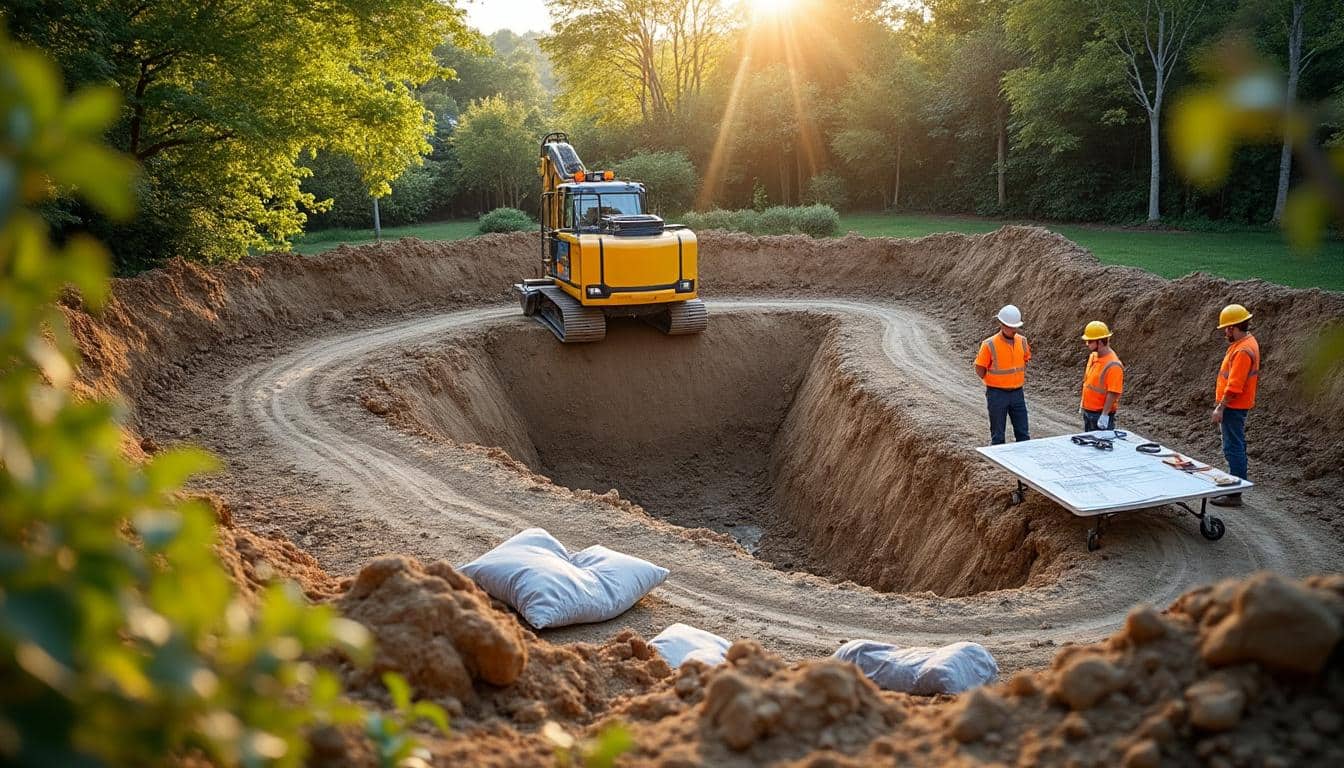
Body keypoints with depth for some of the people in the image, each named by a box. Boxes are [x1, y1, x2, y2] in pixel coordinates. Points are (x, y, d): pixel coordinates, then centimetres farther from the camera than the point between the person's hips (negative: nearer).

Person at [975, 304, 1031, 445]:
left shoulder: (1022, 341, 1)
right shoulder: (989, 345, -15)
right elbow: (979, 370, -7)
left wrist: (1022, 378, 10)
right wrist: (993, 383, 0)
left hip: (1017, 393, 5)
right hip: (997, 395, -5)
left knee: (1023, 433, 9)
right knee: (997, 436, 4)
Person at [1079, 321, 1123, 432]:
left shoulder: (1113, 365, -22)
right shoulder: (1093, 356, 5)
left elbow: (1113, 393, -24)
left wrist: (1104, 415, -25)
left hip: (1101, 414, -9)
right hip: (1088, 412, 9)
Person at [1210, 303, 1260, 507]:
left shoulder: (1242, 351, -22)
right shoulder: (1248, 341, 11)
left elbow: (1234, 386, -24)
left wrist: (1220, 408, -20)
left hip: (1234, 406, -11)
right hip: (1236, 405, 11)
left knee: (1234, 448, -6)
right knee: (1236, 447, 16)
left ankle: (1234, 495, -3)